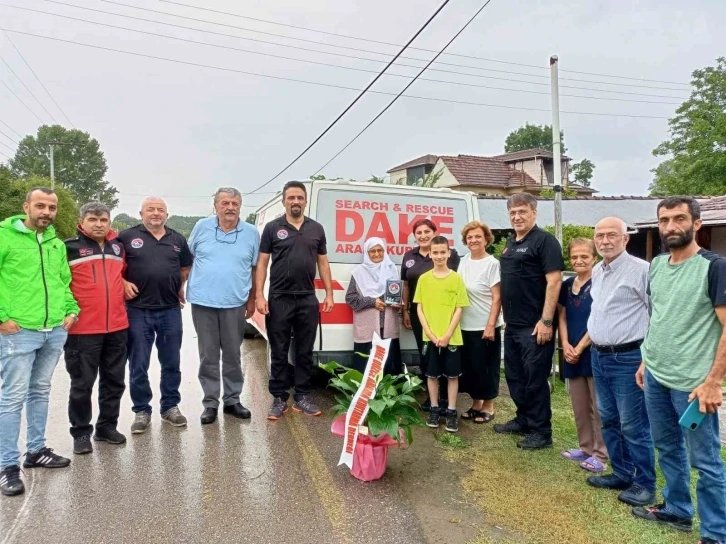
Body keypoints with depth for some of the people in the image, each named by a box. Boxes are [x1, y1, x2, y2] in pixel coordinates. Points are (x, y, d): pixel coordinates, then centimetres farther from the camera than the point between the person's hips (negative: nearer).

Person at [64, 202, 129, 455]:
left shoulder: (118, 247, 10)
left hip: (117, 326, 5)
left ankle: (107, 426, 28)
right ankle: (81, 433, 19)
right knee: (82, 383, 5)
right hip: (83, 329, -5)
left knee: (114, 380, 13)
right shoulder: (69, 248, -6)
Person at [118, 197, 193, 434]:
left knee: (171, 363, 11)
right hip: (138, 310, -2)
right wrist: (122, 282, -10)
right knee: (138, 365, 6)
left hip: (171, 310, 3)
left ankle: (171, 406, 25)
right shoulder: (127, 237, -1)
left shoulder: (177, 239, 10)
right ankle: (142, 411, 20)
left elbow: (186, 266, 23)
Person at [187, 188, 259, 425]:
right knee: (208, 356, 8)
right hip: (203, 302, 0)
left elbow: (255, 268, 7)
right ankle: (210, 403, 19)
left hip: (234, 303, 0)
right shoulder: (201, 227, 2)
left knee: (232, 355, 11)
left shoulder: (251, 233, 1)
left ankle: (232, 400, 24)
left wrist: (252, 300, 6)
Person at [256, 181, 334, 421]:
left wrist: (329, 294, 6)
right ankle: (279, 399, 16)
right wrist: (259, 296, -8)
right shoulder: (272, 228, 1)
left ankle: (302, 397, 21)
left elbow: (323, 263, 12)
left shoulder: (316, 229, 9)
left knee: (305, 351, 10)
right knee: (279, 352, 5)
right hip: (279, 299, -2)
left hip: (308, 299, 3)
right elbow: (262, 263, 0)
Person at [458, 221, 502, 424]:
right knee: (469, 366, 13)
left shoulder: (492, 264, -11)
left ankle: (488, 406, 22)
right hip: (465, 325, 6)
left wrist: (491, 325, -16)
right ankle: (476, 403, 29)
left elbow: (497, 298, -13)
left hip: (485, 326, -6)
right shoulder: (463, 261, 7)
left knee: (486, 367, 6)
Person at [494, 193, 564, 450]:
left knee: (535, 378, -1)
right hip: (512, 324, 9)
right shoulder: (510, 242, 15)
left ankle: (541, 432, 12)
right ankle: (523, 420, 32)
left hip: (534, 326, -9)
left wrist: (546, 320, -22)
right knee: (514, 376, 16)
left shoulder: (544, 240, -11)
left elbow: (554, 280, -17)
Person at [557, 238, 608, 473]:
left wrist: (580, 348, -12)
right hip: (572, 354, 6)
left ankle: (601, 454, 13)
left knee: (598, 407, 2)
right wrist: (565, 345, -2)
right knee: (579, 406, 14)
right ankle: (586, 448, 28)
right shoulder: (567, 285, 10)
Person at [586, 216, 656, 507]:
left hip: (628, 358, -8)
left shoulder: (640, 269, -14)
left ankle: (644, 483, 17)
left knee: (633, 425, 1)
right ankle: (621, 473, 30)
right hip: (598, 356, 8)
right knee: (609, 420, 16)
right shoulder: (596, 271, 11)